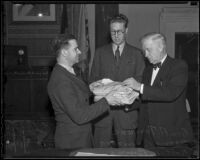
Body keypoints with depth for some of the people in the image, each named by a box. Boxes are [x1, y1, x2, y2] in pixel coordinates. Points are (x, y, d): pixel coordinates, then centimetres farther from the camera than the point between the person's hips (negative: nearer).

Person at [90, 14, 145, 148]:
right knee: (101, 147, 3)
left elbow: (140, 82, 2)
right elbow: (93, 80, 9)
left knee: (127, 148, 4)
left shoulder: (136, 54, 6)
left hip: (126, 110, -1)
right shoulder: (100, 52, 11)